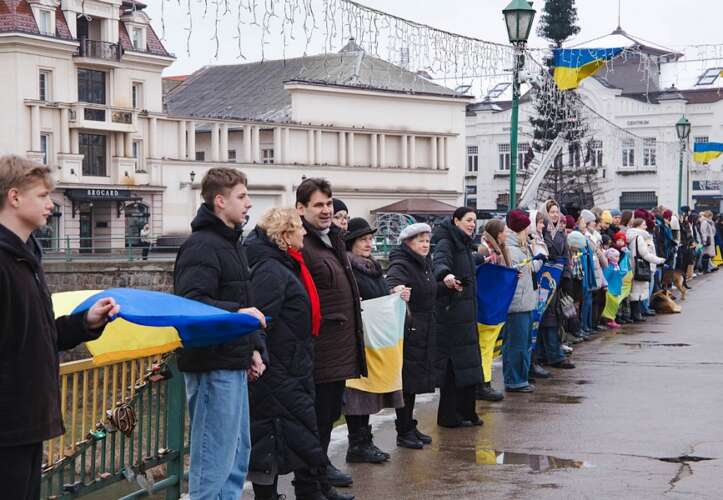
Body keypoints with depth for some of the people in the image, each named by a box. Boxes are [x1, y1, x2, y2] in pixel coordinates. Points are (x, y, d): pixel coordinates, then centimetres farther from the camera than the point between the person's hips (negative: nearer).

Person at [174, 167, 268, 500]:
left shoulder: (232, 243, 18)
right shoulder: (201, 246, -14)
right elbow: (189, 304, -25)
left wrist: (254, 347, 16)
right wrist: (236, 312, -32)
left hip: (234, 365, 10)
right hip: (212, 366, -10)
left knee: (238, 452, 17)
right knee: (214, 459, -6)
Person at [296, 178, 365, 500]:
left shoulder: (332, 239, 16)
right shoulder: (301, 246, -16)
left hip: (340, 348, 10)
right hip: (319, 349, -10)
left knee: (330, 412, 19)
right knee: (318, 416, -3)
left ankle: (319, 467, 33)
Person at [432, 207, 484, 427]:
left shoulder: (463, 245, 17)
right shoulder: (446, 243, -11)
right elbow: (439, 262, -32)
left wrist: (482, 258, 59)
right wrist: (445, 274, -53)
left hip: (466, 312, 9)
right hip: (451, 312, -9)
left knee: (467, 362, 10)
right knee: (455, 361, -8)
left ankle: (465, 412, 17)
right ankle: (450, 415, -1)